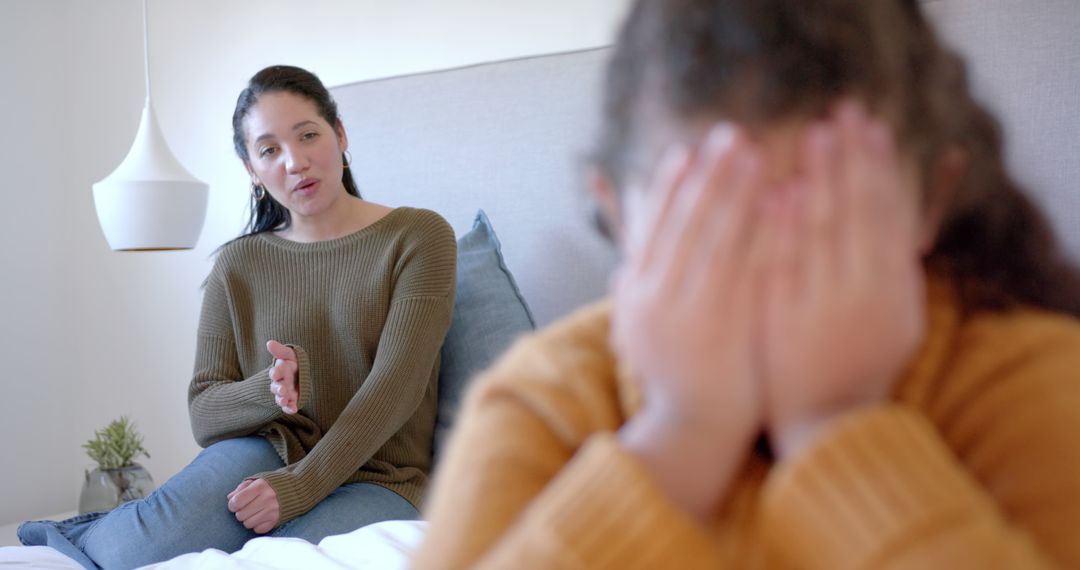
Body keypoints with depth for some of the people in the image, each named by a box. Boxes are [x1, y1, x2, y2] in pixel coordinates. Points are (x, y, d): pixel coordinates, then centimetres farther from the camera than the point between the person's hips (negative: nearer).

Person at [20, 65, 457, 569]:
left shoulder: (418, 237, -3)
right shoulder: (239, 265, 6)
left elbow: (396, 386, -13)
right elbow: (204, 414, 3)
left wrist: (302, 485, -22)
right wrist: (270, 390, -20)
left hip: (373, 478, -1)